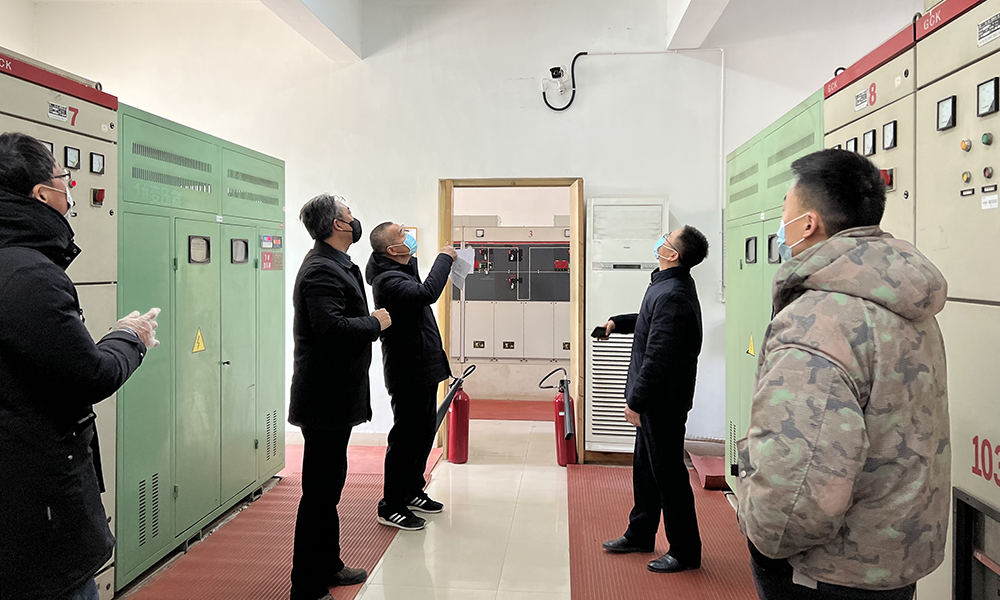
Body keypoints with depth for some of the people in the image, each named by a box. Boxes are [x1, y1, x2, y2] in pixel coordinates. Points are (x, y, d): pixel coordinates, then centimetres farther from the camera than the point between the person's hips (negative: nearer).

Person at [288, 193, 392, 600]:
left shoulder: (335, 265, 16)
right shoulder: (321, 270, -18)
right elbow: (331, 327, -29)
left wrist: (370, 321, 5)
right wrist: (376, 323, -16)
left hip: (336, 396, 11)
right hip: (325, 398, -11)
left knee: (329, 484, 21)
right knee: (320, 491, -2)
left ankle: (328, 566, 36)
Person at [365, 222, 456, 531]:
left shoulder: (402, 271, 12)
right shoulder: (387, 280, -21)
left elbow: (418, 294, 31)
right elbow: (427, 293, -36)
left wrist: (412, 259, 18)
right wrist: (445, 257, -23)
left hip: (423, 369, 10)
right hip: (409, 374, -10)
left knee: (424, 433, 19)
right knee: (406, 438, -2)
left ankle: (412, 492, 33)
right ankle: (391, 507, 9)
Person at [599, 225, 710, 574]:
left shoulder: (672, 296, -25)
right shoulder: (672, 285, 9)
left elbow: (658, 357, -27)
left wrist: (636, 401, -21)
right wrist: (618, 323, 23)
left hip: (663, 401, -11)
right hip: (657, 399, 11)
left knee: (668, 473, 2)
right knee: (645, 467, 20)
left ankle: (685, 551, 16)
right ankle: (640, 534, 36)